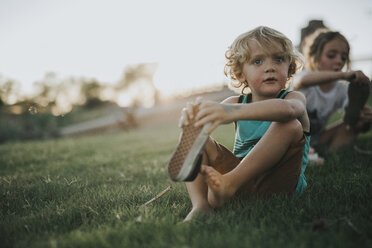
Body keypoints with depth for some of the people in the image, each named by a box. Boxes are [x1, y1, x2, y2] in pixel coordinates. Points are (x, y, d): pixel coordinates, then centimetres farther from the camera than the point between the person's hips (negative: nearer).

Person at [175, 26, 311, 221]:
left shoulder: (295, 98, -5)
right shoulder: (237, 103, 9)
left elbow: (287, 109, -33)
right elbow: (212, 115, -12)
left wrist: (232, 112, -50)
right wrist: (192, 114, -40)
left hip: (276, 181, -4)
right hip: (241, 171, 4)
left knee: (290, 126, -27)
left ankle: (229, 183, -32)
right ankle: (200, 205, -24)